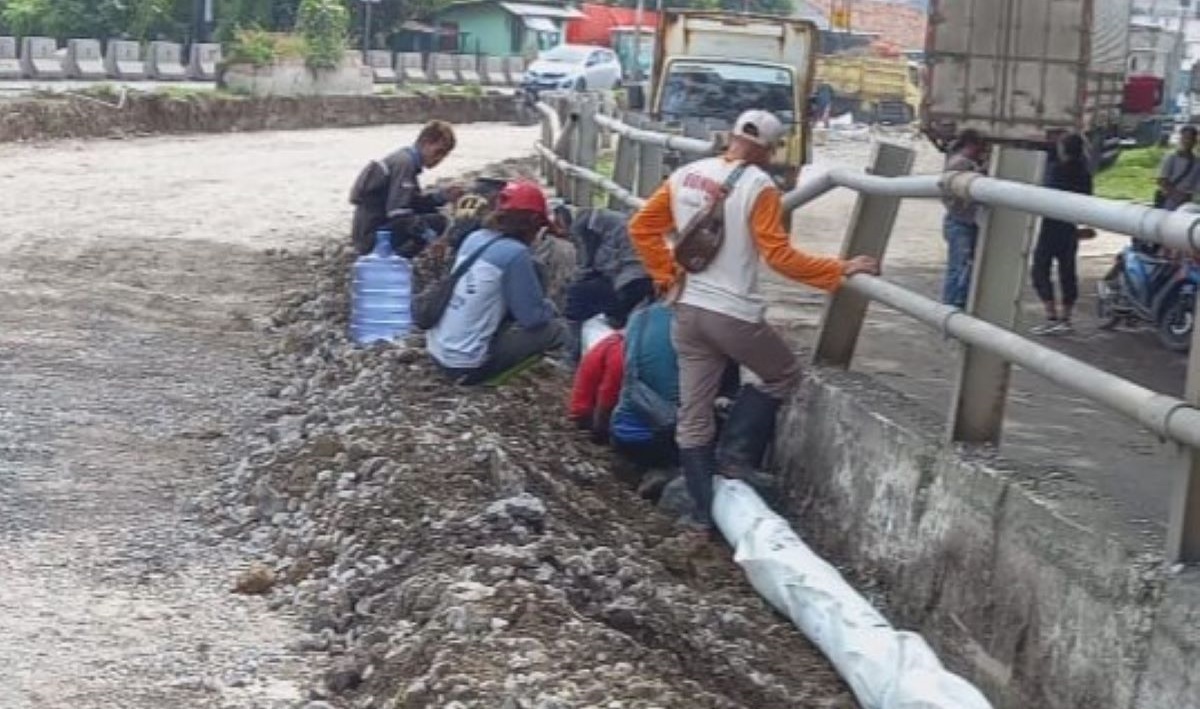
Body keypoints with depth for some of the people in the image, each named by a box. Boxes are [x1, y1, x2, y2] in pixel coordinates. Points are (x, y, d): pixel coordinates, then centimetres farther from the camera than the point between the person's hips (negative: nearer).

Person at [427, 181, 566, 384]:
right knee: (555, 329, -1)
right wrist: (549, 308, 12)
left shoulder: (474, 238, 8)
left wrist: (541, 306, 22)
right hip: (468, 365, -8)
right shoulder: (515, 252, -15)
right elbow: (532, 318, -9)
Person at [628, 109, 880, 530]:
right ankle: (736, 458, 10)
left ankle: (703, 512, 14)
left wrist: (668, 276, 13)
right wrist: (839, 271, -11)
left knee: (693, 416, 11)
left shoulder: (686, 175, 6)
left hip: (688, 310, 6)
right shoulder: (758, 186, -13)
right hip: (734, 314, -6)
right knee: (783, 375, 21)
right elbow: (779, 256, -17)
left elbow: (641, 228, 8)